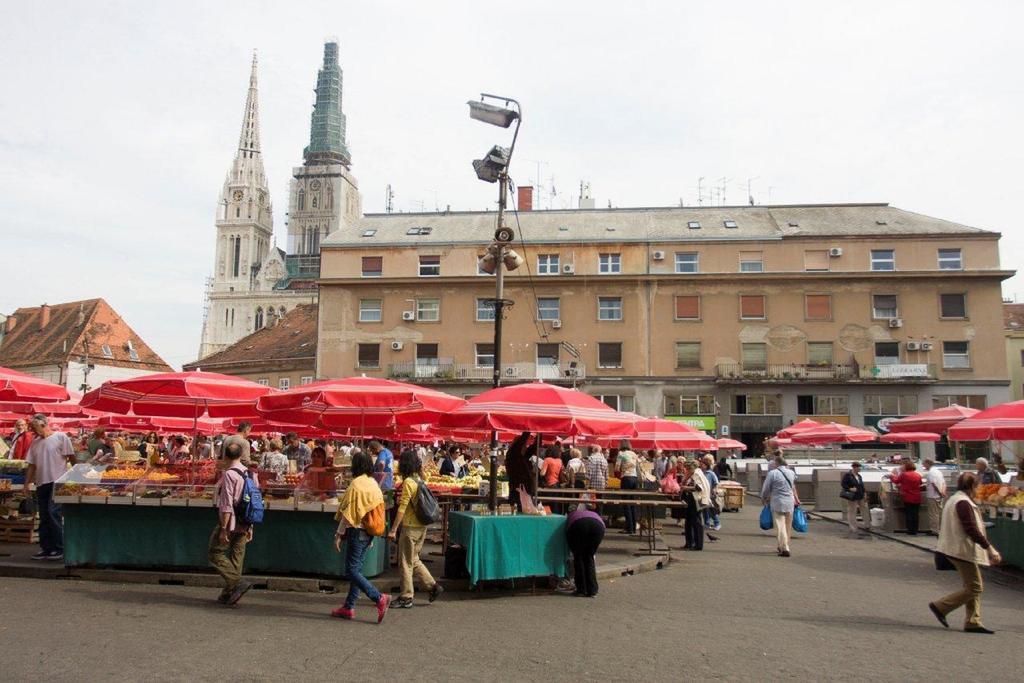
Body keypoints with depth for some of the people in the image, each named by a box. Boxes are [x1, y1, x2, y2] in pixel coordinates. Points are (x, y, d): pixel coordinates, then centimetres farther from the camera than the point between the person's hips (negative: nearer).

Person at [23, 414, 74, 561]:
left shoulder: (60, 437, -3)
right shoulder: (35, 442, 15)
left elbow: (71, 457, -3)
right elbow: (31, 465, 17)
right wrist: (26, 484, 13)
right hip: (41, 483, 6)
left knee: (53, 513, -12)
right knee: (44, 517, 9)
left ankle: (59, 549, -6)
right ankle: (46, 548, 17)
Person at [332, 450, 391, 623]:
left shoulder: (356, 484, -15)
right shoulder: (374, 483, 9)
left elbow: (348, 512, -16)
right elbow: (378, 509, 13)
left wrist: (338, 534, -11)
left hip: (357, 531, -9)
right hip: (369, 531, 9)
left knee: (352, 570, -4)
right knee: (356, 568, 14)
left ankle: (380, 598, -11)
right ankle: (349, 607, 19)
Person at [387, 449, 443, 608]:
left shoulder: (408, 482, -17)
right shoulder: (418, 480, 8)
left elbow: (402, 508, -19)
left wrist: (393, 530, -17)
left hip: (411, 527, -8)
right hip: (421, 526, 8)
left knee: (406, 562, 3)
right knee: (414, 560, 20)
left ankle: (406, 598, 11)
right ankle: (433, 586, 18)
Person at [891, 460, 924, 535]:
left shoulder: (903, 474, -12)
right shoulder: (918, 475, 1)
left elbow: (896, 481, 1)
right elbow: (920, 484, 17)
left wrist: (893, 476, 22)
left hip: (907, 498, -3)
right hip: (917, 498, 3)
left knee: (909, 514, 5)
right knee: (915, 514, 9)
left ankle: (910, 530, 6)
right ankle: (915, 530, 13)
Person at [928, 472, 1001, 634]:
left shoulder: (953, 499, 15)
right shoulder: (963, 503, -18)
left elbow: (942, 528, 20)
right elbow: (972, 530, -23)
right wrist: (989, 548, -19)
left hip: (955, 548, 11)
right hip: (963, 550, -11)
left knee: (974, 587, 14)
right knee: (974, 588, -4)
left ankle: (972, 622, 15)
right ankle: (940, 606, -1)